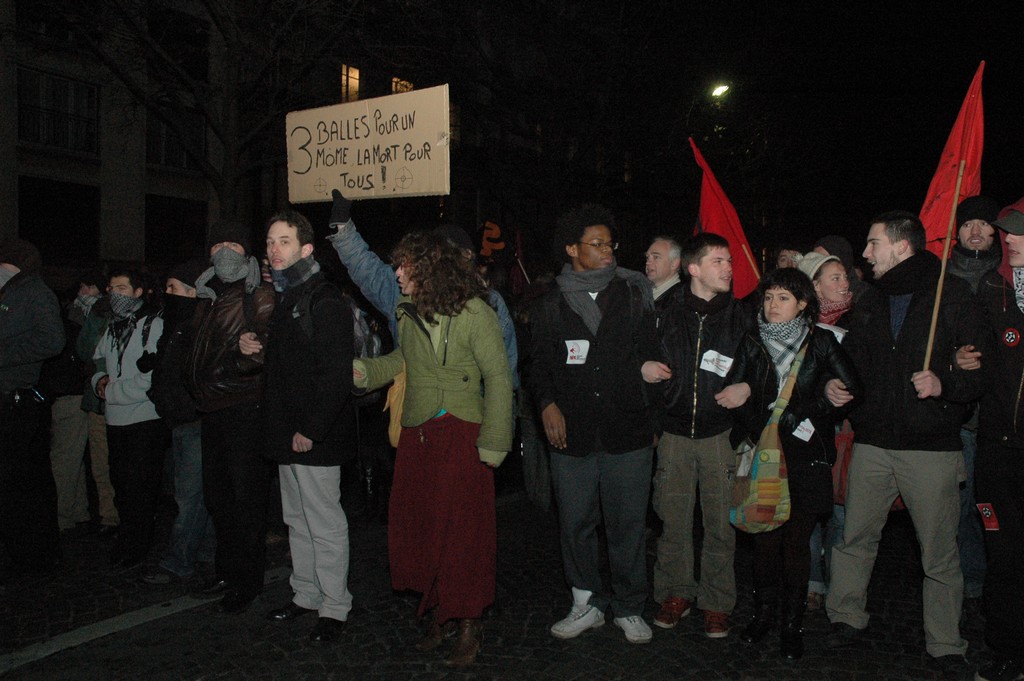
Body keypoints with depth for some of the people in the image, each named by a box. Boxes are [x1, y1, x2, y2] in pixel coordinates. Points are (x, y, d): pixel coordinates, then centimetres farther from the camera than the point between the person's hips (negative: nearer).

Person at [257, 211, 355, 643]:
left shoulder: (325, 300, -13)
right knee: (298, 522, 18)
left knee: (325, 525, 0)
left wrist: (311, 430, -22)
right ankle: (306, 595, 31)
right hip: (287, 435, 9)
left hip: (316, 439, -9)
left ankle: (334, 608, 12)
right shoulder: (284, 299, 16)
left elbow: (336, 375, -20)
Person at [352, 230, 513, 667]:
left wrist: (492, 442, -13)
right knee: (418, 527, 10)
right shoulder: (408, 313, 10)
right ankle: (441, 615, 27)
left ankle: (468, 627, 15)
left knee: (461, 531, 0)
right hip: (415, 434, 7)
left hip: (460, 434, -6)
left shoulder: (474, 313, -10)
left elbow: (499, 378, -11)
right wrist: (367, 371, 9)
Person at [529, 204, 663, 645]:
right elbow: (540, 364, 12)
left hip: (628, 432, -1)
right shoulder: (551, 305, 9)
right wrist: (547, 403, -5)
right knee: (575, 523, 8)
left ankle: (629, 608, 23)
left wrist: (654, 419, 8)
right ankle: (588, 603, 26)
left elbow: (652, 360, 9)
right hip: (572, 433, 1)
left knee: (627, 523, 6)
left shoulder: (633, 297, 7)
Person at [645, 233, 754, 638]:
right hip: (674, 432, 0)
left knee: (720, 524, 4)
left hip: (721, 433, 0)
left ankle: (716, 603, 20)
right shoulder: (668, 313, 3)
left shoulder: (741, 315, 4)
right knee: (673, 521, 6)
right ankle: (676, 593, 24)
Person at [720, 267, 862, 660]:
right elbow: (732, 394, 0)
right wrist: (762, 430, -14)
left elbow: (852, 390, -4)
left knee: (797, 540, 3)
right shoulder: (752, 342, 6)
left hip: (806, 457, -1)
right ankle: (763, 614, 22)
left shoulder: (821, 342, 3)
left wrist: (798, 417, -8)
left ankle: (792, 624, 16)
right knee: (765, 538, 5)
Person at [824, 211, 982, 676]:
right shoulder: (871, 302, 13)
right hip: (873, 444, 5)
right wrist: (834, 385, 4)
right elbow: (851, 358, 23)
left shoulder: (953, 297, -4)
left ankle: (945, 646, 20)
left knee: (939, 555, 4)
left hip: (932, 449, -4)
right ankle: (846, 618, 28)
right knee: (854, 539, 11)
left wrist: (944, 384, -23)